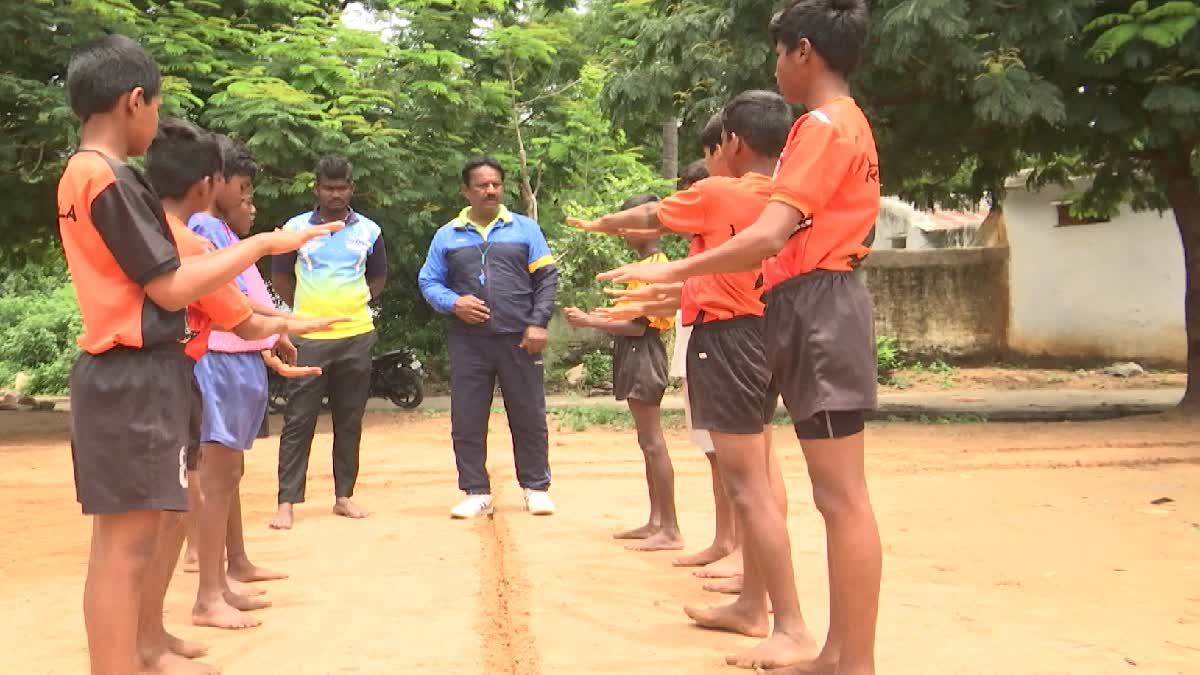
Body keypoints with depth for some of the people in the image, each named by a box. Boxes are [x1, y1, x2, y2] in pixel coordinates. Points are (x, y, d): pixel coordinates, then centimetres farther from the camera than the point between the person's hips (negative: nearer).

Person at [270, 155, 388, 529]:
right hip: (308, 339, -2)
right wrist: (307, 310, 9)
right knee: (298, 421, -2)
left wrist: (352, 305, 10)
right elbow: (280, 277, 11)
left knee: (349, 422, 8)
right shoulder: (295, 228, 2)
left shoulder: (369, 231, 6)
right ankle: (287, 502, 0)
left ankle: (344, 495, 17)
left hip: (356, 336, 2)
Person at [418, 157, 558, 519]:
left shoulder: (525, 228, 7)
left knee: (529, 416, 5)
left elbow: (546, 278, 5)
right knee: (467, 421, 2)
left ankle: (536, 488, 17)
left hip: (518, 340, -1)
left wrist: (538, 323, -6)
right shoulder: (447, 236, 11)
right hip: (468, 343, 1)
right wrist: (453, 303, -9)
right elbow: (429, 282, 11)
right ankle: (476, 492, 13)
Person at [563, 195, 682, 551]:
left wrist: (591, 322, -13)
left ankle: (670, 530, -6)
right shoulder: (648, 265, 17)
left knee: (653, 443, -9)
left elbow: (638, 326, -18)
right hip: (636, 359, 11)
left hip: (643, 358, -11)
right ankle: (656, 522, 20)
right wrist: (600, 318, 13)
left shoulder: (652, 266, -15)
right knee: (648, 443, 13)